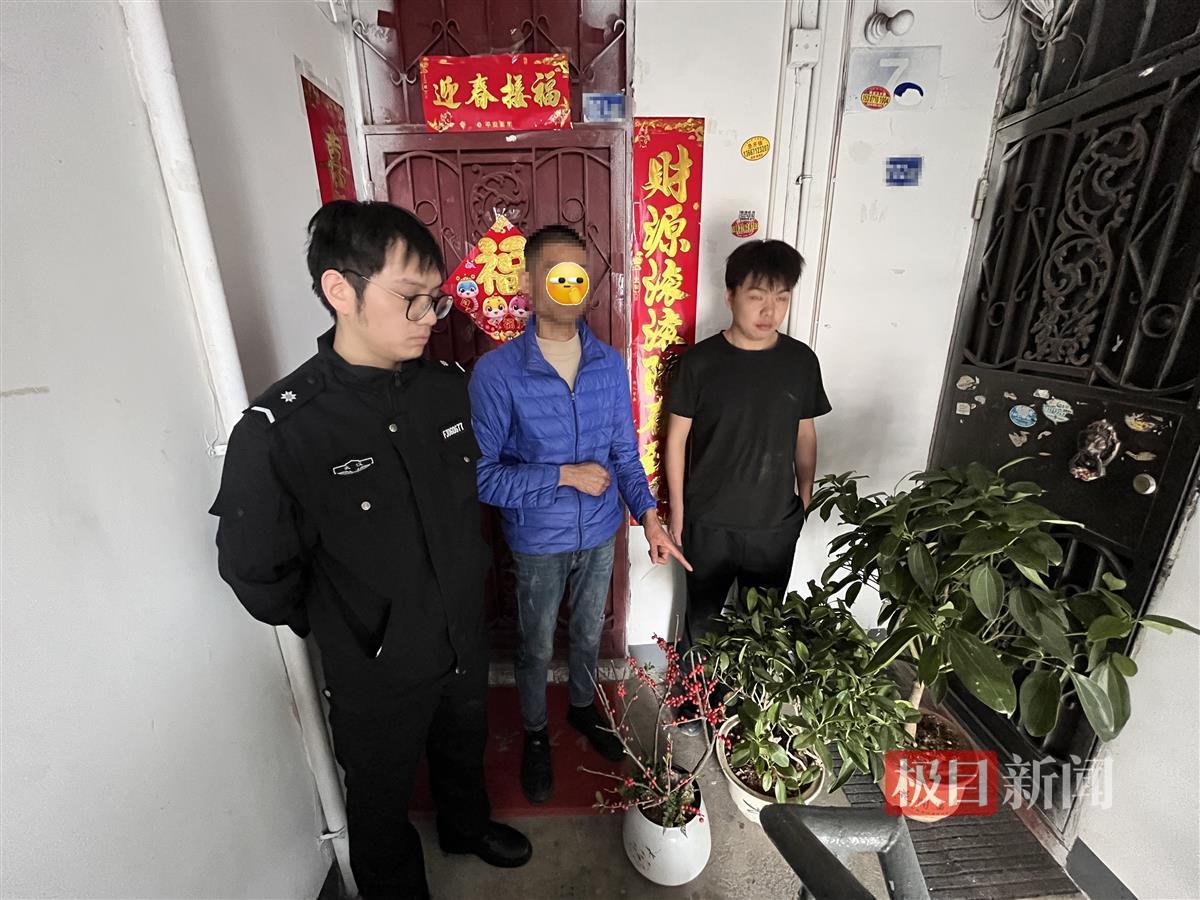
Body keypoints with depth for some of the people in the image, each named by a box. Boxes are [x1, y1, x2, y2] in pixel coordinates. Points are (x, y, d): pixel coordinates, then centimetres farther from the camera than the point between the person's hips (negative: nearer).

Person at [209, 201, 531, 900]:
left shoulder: (448, 388, -11)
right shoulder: (277, 431, -27)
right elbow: (258, 577, -15)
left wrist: (465, 585, 10)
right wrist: (343, 627, -2)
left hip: (466, 638, 5)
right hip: (378, 670, -4)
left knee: (465, 749, 32)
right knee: (384, 798, 25)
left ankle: (468, 826, 64)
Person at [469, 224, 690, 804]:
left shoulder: (609, 364, -6)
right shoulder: (496, 372, -19)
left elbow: (624, 451, 1)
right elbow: (480, 474, -19)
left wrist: (649, 516, -9)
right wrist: (566, 477, -23)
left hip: (600, 532, 4)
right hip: (538, 540, -3)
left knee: (589, 633, 25)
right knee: (536, 647, 19)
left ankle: (583, 707, 54)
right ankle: (535, 735, 47)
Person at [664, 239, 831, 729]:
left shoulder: (801, 360, -5)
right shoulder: (701, 361, -13)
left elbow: (805, 435, 6)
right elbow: (677, 437, -7)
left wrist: (805, 500, 10)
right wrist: (677, 511, -5)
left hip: (776, 523, 3)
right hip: (710, 522, -2)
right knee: (702, 617, 18)